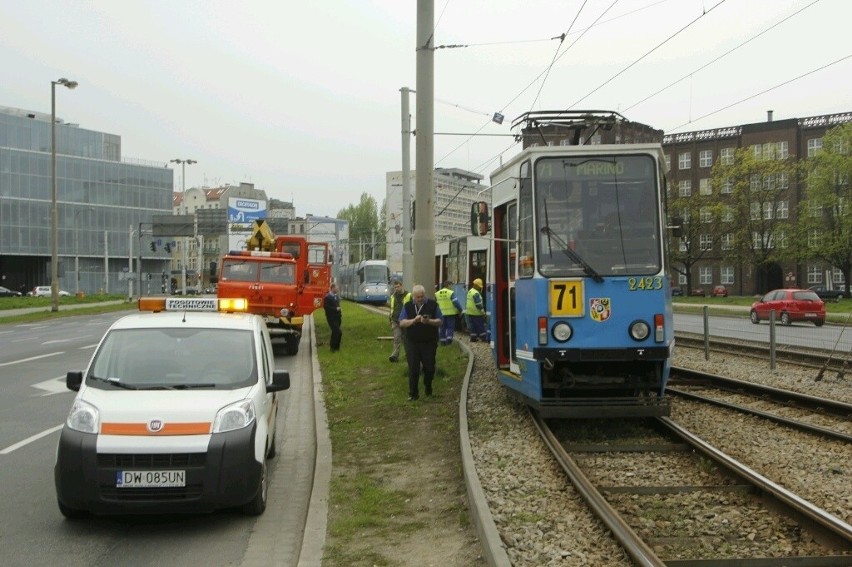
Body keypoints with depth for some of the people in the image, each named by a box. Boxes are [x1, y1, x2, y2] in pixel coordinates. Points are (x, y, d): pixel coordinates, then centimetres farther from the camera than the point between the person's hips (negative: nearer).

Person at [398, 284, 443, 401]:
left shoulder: (433, 305, 0)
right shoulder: (407, 306, 4)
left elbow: (440, 321, -2)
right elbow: (401, 323, -2)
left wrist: (429, 321, -21)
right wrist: (413, 320, -20)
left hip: (429, 342, 0)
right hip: (412, 343, 0)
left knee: (429, 368, 7)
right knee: (413, 368, -2)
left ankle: (428, 389, 28)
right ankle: (413, 393, 5)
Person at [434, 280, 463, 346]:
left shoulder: (437, 294, 7)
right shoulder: (451, 293, -11)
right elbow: (456, 302, -14)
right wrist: (460, 310, -4)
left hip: (441, 313, 5)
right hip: (451, 313, -5)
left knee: (443, 327, 14)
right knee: (450, 326, 4)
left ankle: (442, 340, 14)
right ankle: (449, 337, -10)